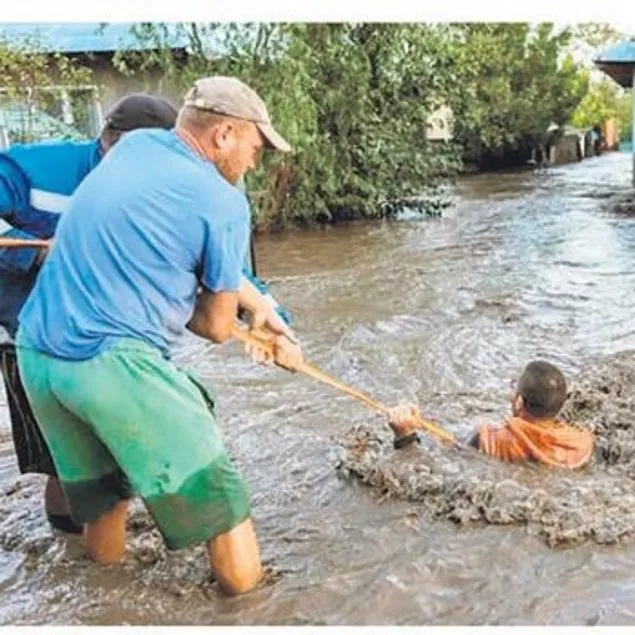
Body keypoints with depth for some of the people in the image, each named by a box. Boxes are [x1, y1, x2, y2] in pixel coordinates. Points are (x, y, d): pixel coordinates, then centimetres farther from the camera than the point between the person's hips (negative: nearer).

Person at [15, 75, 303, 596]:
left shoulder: (133, 145, 13)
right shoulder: (224, 203, -8)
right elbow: (217, 328, 0)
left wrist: (259, 305, 20)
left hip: (35, 353, 8)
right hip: (116, 362, -8)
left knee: (100, 490, 25)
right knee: (213, 490, 6)